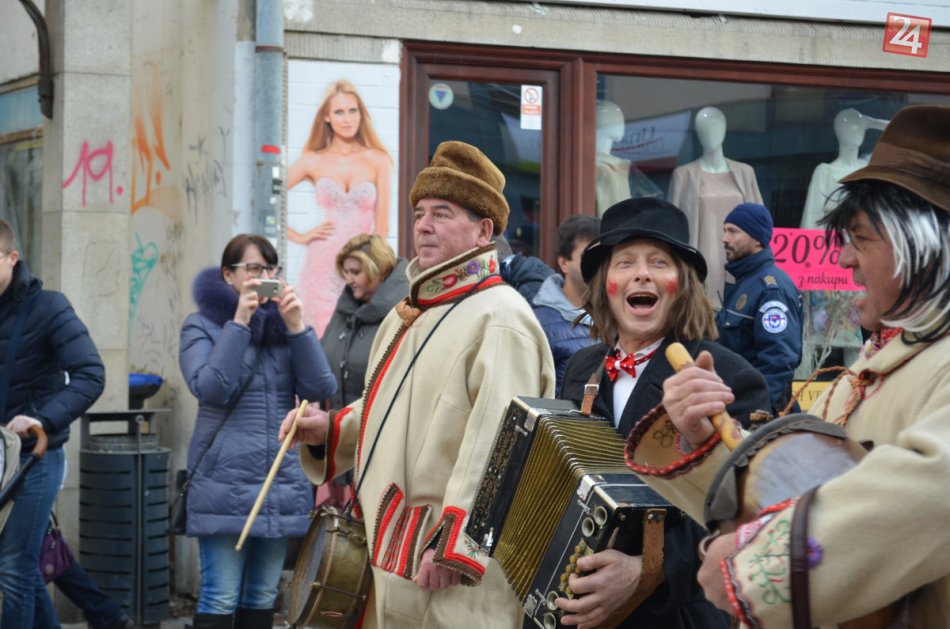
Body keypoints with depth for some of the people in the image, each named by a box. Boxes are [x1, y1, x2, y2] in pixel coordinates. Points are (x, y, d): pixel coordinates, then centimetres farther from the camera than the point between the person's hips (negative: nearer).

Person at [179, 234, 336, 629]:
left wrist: (296, 326, -9)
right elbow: (210, 389, -14)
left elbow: (321, 390, 0)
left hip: (283, 483, 4)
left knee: (263, 597, 9)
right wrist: (239, 322, -14)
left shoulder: (283, 324, 13)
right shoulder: (202, 325, 3)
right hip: (224, 484, -4)